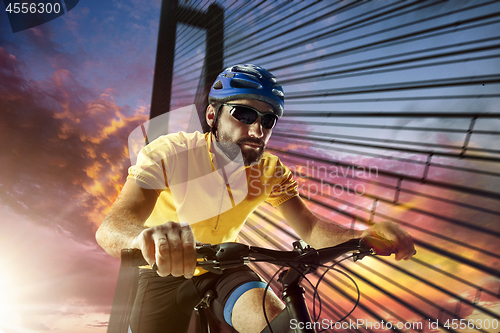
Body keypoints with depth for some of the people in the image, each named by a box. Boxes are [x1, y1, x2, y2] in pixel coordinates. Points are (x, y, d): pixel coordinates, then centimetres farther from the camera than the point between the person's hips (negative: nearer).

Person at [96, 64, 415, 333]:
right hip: (165, 273, 0)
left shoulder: (270, 171, -12)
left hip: (222, 269, 1)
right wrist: (148, 236, -60)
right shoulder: (170, 153, -24)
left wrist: (368, 234, -33)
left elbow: (311, 227, -13)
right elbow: (110, 228, -35)